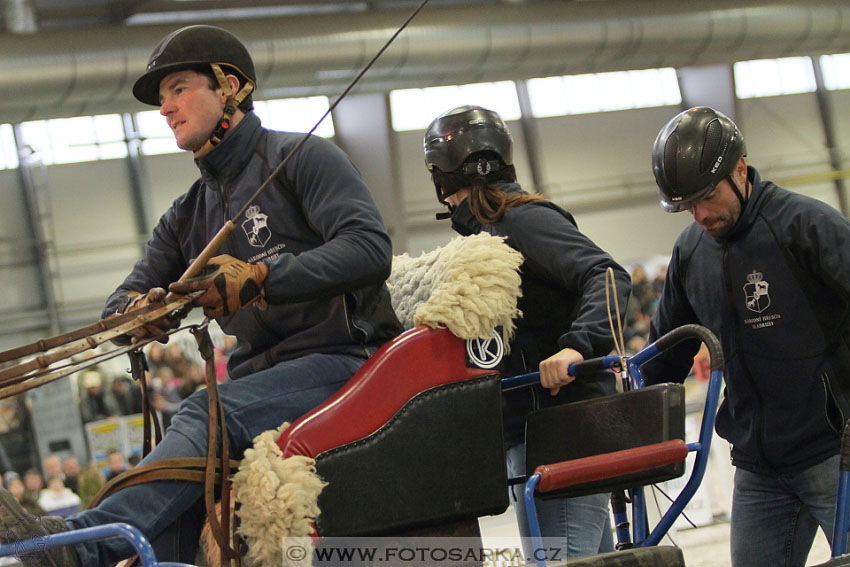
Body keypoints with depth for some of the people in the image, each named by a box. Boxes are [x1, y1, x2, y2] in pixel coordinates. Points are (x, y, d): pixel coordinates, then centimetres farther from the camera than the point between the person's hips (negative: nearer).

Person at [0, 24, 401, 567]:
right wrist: (141, 311, -8)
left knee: (209, 413, -34)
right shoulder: (188, 216, 23)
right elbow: (121, 304, 20)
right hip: (259, 374, 7)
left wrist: (259, 278, -25)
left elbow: (371, 248, -13)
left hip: (337, 356, -7)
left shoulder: (300, 156, 2)